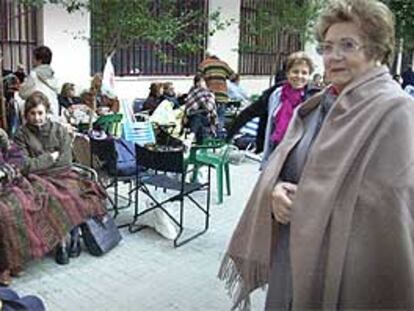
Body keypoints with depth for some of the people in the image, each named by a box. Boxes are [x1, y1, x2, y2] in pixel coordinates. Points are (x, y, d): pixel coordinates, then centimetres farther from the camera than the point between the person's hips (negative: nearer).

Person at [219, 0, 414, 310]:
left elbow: (386, 207, -19)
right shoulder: (317, 105, 8)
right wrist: (275, 191, -12)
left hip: (344, 265, -6)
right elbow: (280, 165, 10)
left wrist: (302, 203, -14)